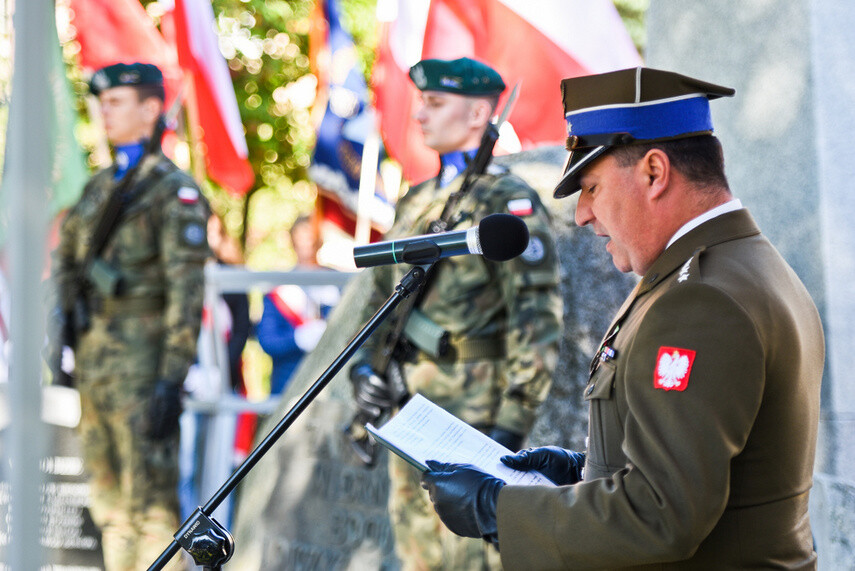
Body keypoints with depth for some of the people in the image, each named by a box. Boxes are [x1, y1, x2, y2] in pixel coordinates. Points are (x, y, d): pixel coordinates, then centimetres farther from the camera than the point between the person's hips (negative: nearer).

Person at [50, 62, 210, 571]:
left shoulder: (175, 193, -8)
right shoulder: (100, 188, 16)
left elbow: (186, 294, -14)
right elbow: (66, 263, 24)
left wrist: (171, 380, -20)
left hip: (141, 361, -8)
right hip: (93, 357, 8)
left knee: (151, 502, -7)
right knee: (109, 501, 13)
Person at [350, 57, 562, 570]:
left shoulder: (509, 202, -10)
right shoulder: (417, 201, 16)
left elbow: (538, 321, -15)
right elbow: (384, 293, 24)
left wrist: (513, 422, -19)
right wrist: (366, 363, 7)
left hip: (474, 411, -8)